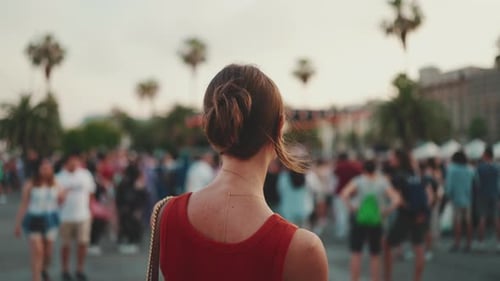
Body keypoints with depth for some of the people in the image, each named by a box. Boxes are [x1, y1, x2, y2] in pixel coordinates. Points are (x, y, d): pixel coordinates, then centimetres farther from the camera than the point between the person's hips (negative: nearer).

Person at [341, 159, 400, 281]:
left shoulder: (358, 181, -3)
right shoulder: (383, 182, 1)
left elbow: (344, 194, -19)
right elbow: (396, 200, -10)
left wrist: (351, 208, -9)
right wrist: (386, 212, -1)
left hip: (358, 220, -1)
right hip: (376, 222, 1)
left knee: (356, 254, 5)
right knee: (375, 256, 11)